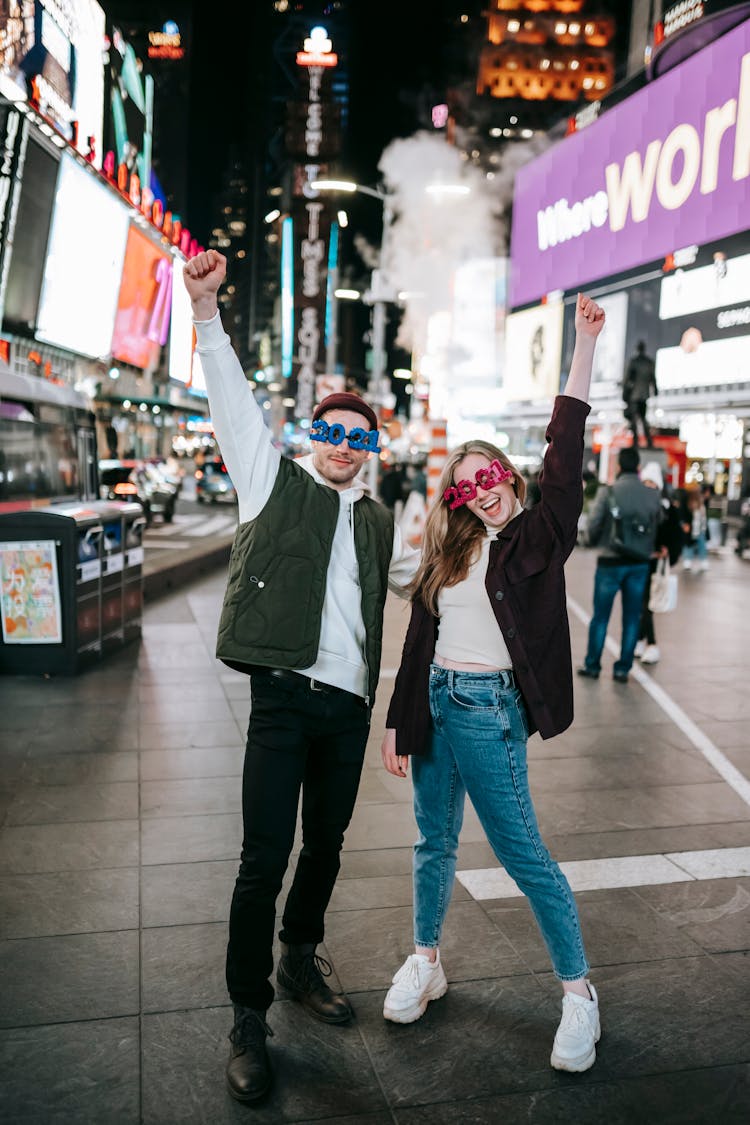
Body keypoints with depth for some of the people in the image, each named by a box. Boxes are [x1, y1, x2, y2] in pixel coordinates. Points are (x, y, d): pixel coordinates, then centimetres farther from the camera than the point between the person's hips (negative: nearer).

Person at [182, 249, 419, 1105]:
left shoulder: (379, 523, 16)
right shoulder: (274, 481, 5)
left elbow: (415, 578, 29)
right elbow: (232, 398, -4)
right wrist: (205, 309, -13)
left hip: (349, 704, 5)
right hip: (284, 696, -4)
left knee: (326, 844, 17)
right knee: (265, 858, -3)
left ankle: (301, 960, 40)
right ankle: (248, 1019, 13)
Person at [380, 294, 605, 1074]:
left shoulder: (536, 540, -6)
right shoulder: (445, 553, 8)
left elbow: (564, 461, -18)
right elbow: (418, 641, 9)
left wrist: (584, 349, -22)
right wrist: (397, 722, 9)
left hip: (491, 709, -5)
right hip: (435, 703, 5)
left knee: (522, 854, 2)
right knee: (433, 843, 17)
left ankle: (578, 992, 19)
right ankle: (425, 963, 36)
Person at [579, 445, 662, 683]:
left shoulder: (608, 492, -12)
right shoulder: (653, 496, -4)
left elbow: (593, 524, -9)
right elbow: (658, 525, 1)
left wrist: (594, 541, 10)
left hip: (610, 561, -2)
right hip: (640, 563, 2)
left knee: (600, 616, 9)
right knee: (632, 618, 11)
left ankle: (592, 665, 17)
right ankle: (623, 668, 16)